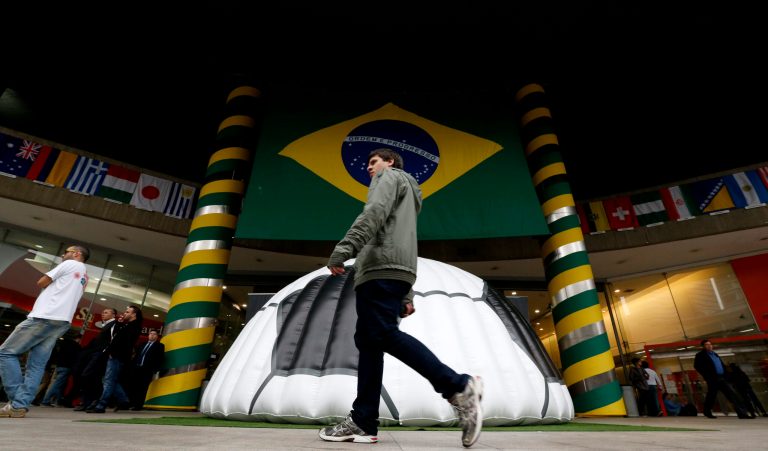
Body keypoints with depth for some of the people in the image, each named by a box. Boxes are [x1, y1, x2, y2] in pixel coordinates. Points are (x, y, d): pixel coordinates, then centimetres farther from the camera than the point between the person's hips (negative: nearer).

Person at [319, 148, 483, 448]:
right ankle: (362, 422, 0)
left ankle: (459, 388, -20)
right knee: (368, 341, 2)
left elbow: (374, 212, -10)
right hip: (382, 271, 9)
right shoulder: (403, 195, 38)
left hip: (382, 267, -9)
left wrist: (344, 248, -21)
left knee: (384, 336, -19)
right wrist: (406, 296, 22)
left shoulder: (391, 176, 13)